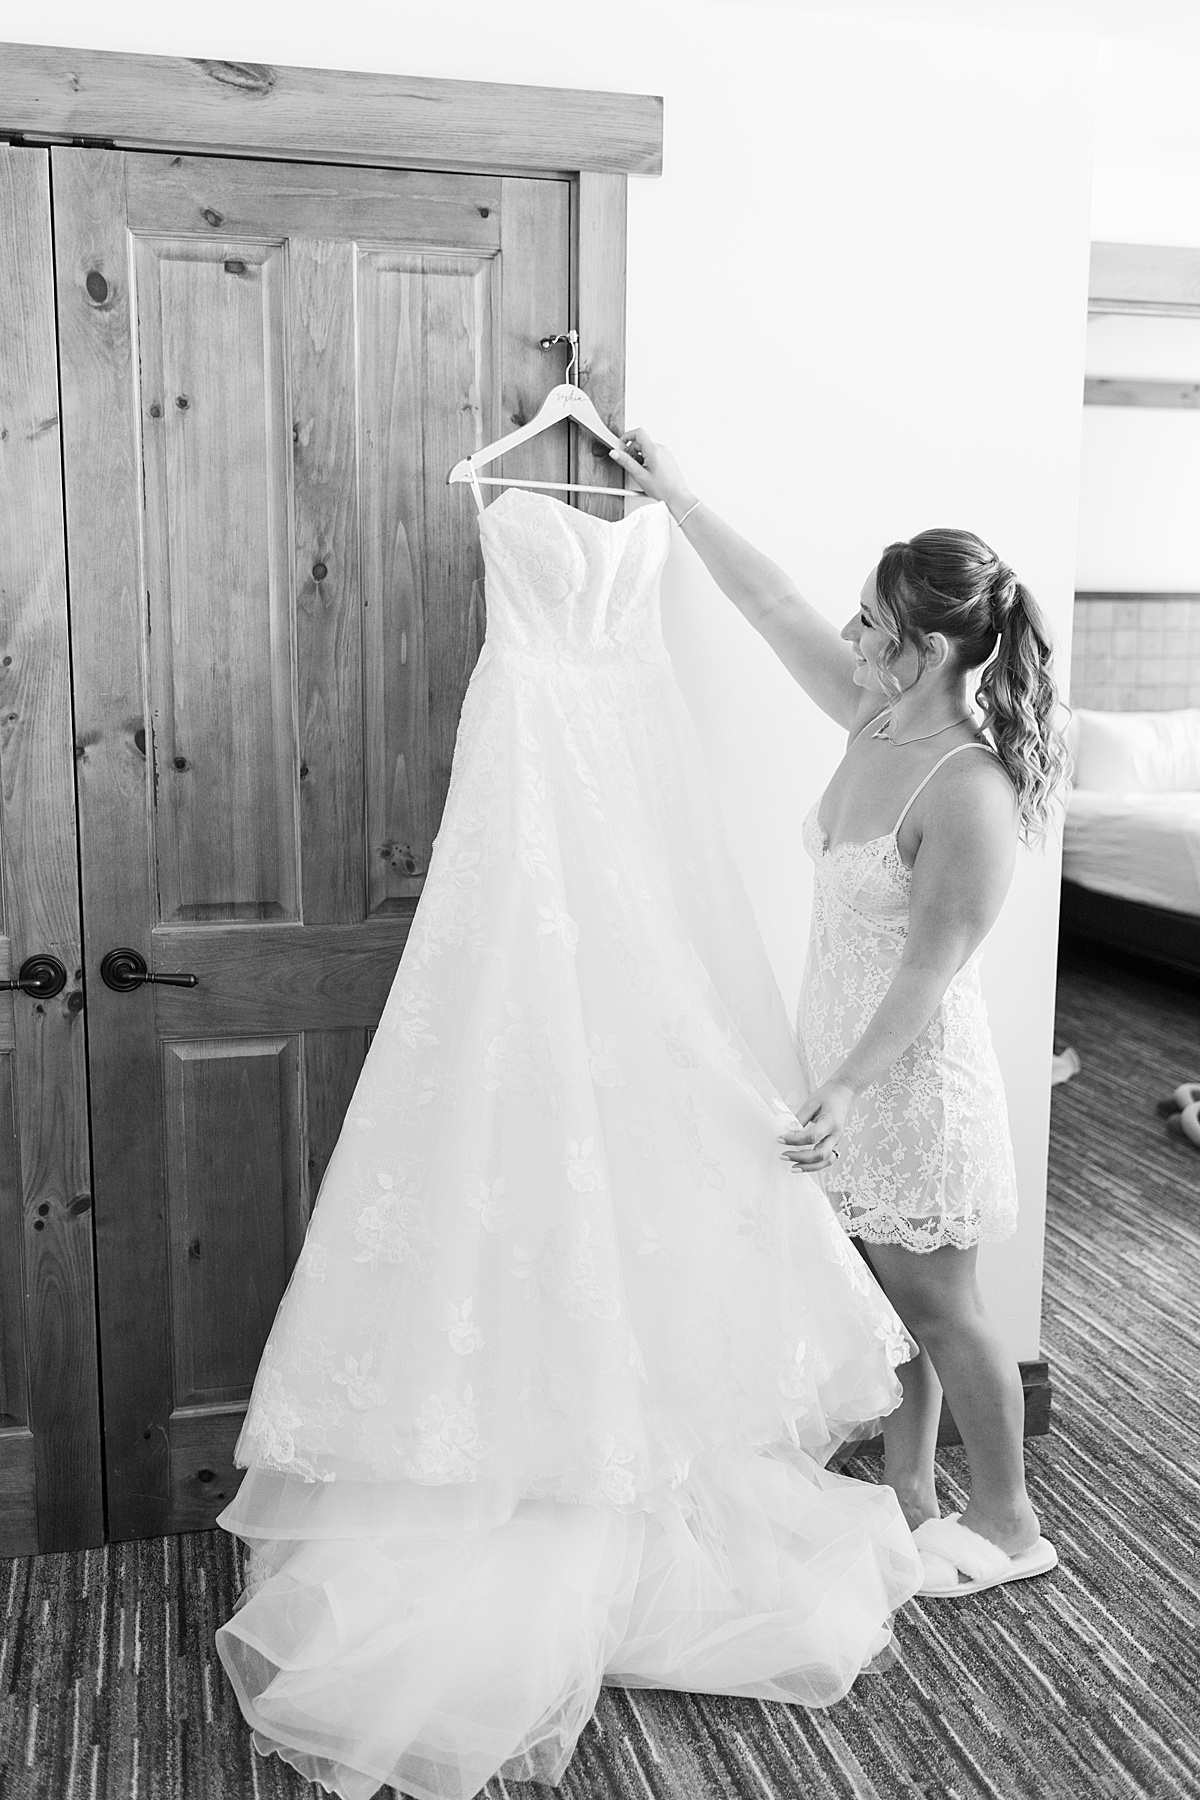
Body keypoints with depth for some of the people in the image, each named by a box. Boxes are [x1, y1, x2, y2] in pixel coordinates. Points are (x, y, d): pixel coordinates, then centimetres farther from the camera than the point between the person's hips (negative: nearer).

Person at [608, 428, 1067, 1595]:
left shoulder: (969, 792, -24)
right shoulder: (879, 721, -1)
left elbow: (931, 971, -23)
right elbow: (773, 606, 7)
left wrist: (845, 1089, -21)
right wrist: (677, 499, 10)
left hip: (914, 1075, -8)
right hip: (846, 1053, 8)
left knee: (937, 1306, 8)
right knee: (889, 1298, 19)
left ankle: (1008, 1523, 29)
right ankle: (907, 1496, 36)